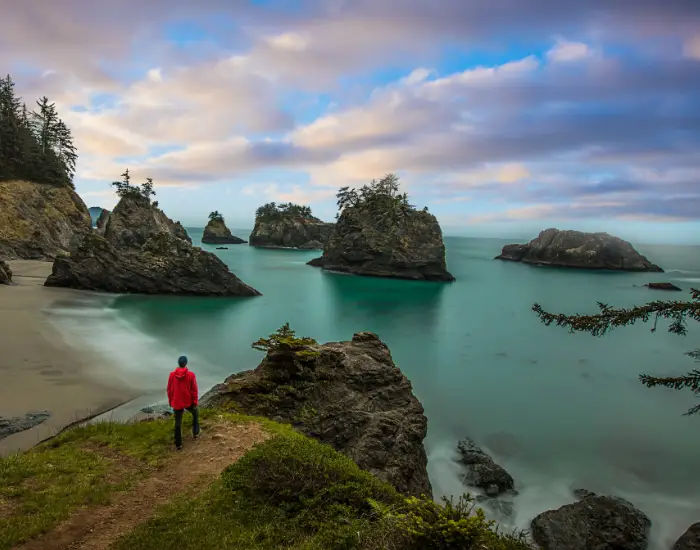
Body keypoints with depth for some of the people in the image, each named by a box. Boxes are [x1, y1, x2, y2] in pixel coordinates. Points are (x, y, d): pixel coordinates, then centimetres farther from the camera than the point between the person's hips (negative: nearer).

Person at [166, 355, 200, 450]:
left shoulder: (172, 375, -6)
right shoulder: (191, 375, -13)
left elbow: (169, 389, 2)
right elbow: (194, 390, -10)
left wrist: (170, 401, 15)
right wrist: (195, 402, -1)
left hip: (177, 403, 1)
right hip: (189, 402, -1)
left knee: (178, 423, 10)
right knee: (195, 414, 28)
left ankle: (178, 444, 16)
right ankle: (195, 433, 28)